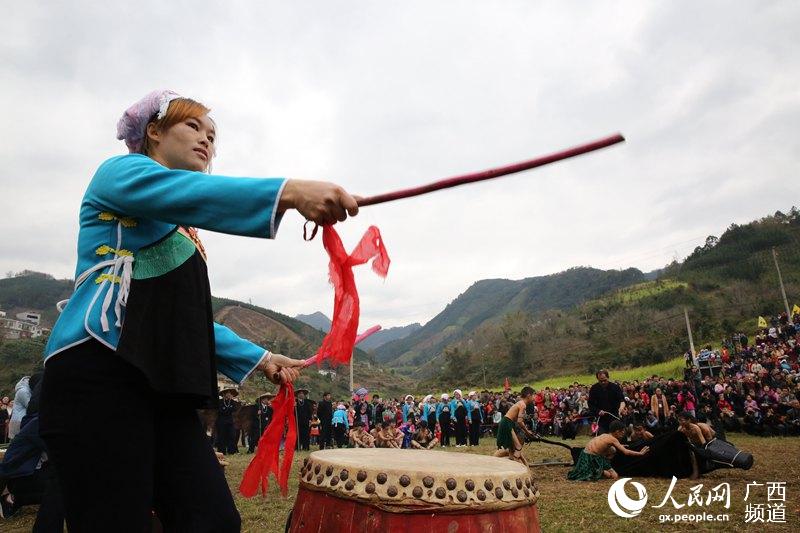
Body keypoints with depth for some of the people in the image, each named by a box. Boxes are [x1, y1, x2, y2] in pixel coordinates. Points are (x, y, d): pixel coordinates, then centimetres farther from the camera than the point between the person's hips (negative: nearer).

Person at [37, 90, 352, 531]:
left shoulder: (184, 233, 27)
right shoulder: (121, 171, 4)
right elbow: (182, 191, -21)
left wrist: (259, 358, 20)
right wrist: (290, 191, -36)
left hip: (163, 386, 8)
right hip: (98, 374, -8)